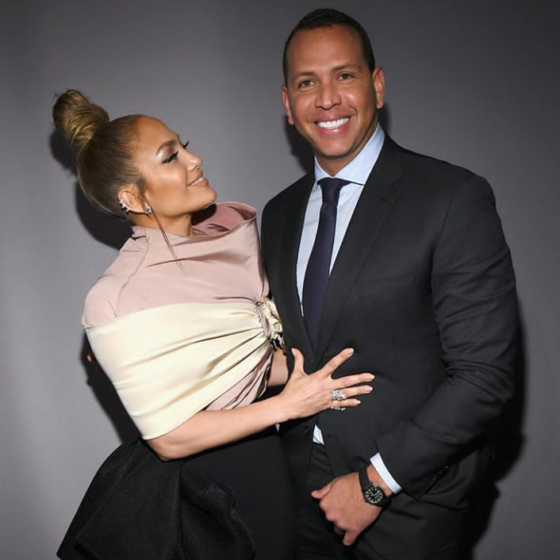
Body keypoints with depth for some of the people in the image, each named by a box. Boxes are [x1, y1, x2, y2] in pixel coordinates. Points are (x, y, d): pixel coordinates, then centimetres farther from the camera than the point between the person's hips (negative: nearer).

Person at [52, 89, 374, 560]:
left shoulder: (232, 228, -3)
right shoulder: (119, 302, -22)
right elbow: (169, 437, -19)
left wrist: (308, 368, -8)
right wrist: (289, 405, -19)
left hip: (265, 462, 6)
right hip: (199, 490, -6)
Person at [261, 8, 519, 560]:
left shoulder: (454, 198, -15)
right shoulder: (279, 214, 4)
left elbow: (485, 373, -18)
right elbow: (285, 347, 8)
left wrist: (375, 481, -16)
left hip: (406, 501, -4)